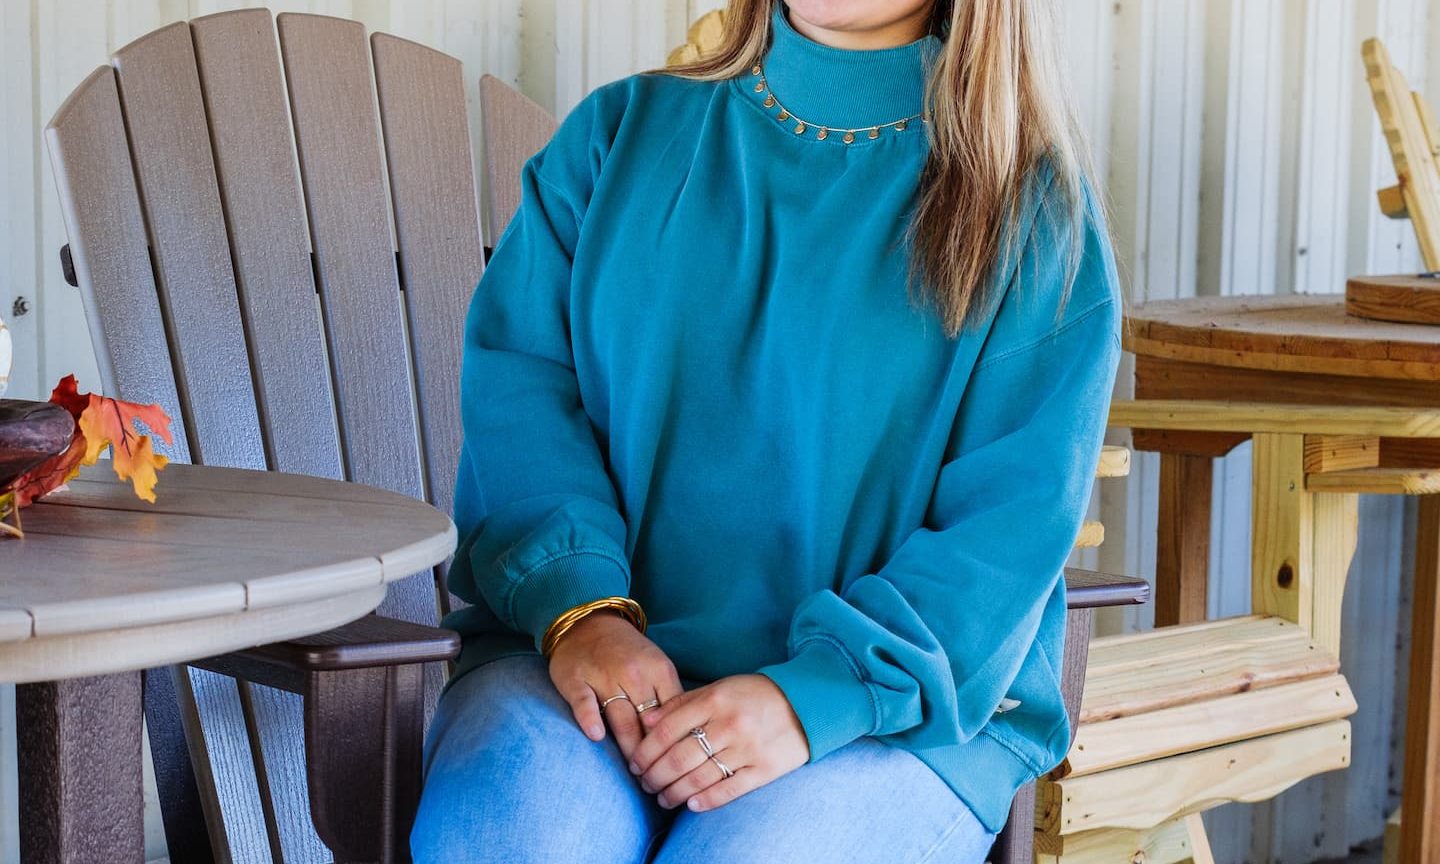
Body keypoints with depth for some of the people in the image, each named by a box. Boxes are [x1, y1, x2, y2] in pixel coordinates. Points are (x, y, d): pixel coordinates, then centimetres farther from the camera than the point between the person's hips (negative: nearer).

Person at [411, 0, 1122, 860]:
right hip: (601, 658, 2)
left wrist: (813, 696, -19)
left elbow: (1013, 526, -6)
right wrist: (578, 607, -14)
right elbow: (515, 382, 3)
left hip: (904, 709, -2)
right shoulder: (619, 133, 12)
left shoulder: (1036, 215, 2)